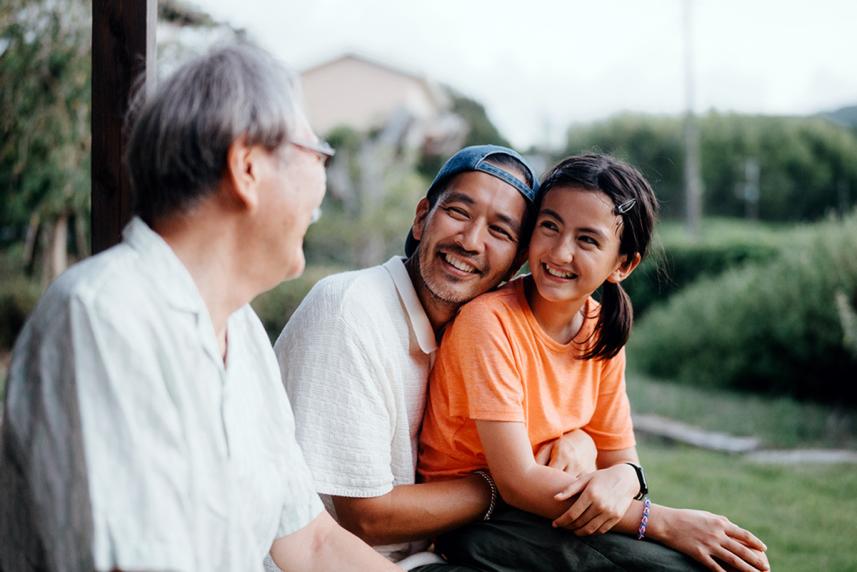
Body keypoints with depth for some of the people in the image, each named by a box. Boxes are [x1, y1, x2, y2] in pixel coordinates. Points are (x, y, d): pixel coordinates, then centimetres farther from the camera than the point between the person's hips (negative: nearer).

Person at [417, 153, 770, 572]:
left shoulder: (602, 331, 0)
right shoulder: (490, 321, -20)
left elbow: (620, 457, 4)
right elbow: (517, 481, -23)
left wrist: (621, 480, -22)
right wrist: (664, 522, -26)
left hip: (545, 513, 6)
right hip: (471, 527, -6)